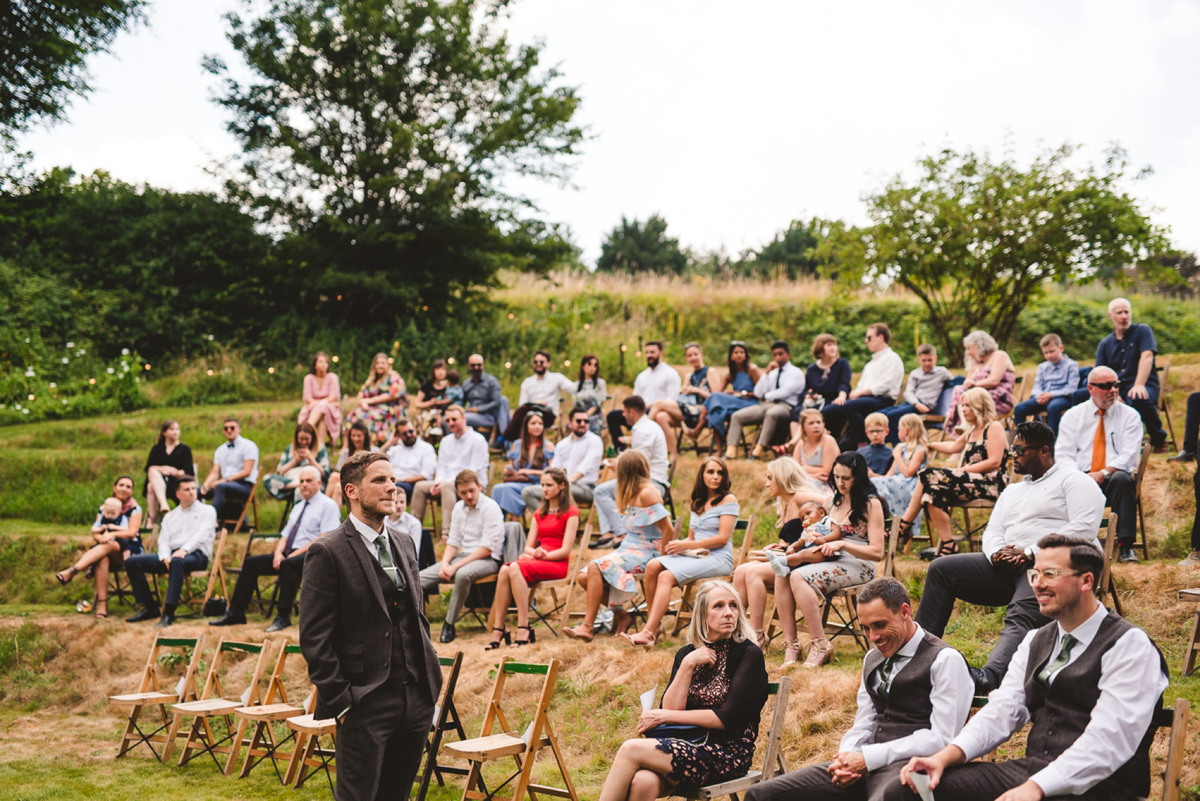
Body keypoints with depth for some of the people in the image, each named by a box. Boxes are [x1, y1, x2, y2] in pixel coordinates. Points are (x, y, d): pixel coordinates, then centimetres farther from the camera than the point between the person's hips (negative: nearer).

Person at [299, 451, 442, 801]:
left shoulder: (404, 546, 14)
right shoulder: (327, 553, -9)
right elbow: (314, 639, -11)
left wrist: (431, 684, 12)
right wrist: (340, 702, -14)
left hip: (416, 701, 7)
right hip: (365, 706, -7)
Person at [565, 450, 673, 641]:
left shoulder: (647, 493, -13)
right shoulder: (634, 493, 16)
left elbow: (667, 529, -17)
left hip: (645, 552, -9)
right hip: (628, 548, 9)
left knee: (595, 568, -25)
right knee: (584, 577, -7)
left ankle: (587, 627, -25)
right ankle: (621, 614, 1)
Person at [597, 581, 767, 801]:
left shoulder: (749, 654, -3)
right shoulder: (686, 653, 13)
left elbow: (728, 718, -11)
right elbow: (669, 709, 1)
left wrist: (665, 717, -8)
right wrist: (688, 665, -9)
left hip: (729, 753, -4)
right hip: (688, 745, 4)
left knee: (631, 749, -25)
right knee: (642, 782, -32)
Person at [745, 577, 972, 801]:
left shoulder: (945, 660, -3)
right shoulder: (873, 659, 22)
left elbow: (941, 738, -11)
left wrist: (868, 758, -12)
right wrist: (846, 758, -1)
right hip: (868, 766, 7)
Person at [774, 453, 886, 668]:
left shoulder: (871, 504, -5)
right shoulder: (837, 501, 18)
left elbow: (877, 552, -10)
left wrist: (841, 545, -18)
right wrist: (822, 543, 6)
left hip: (858, 566, -7)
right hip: (834, 561, 7)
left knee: (798, 577, -31)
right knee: (782, 574, -22)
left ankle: (820, 646, -25)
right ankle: (790, 644, -25)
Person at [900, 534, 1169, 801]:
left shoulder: (1129, 646, -7)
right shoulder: (1035, 642, 17)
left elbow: (1109, 739, -18)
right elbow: (1001, 712, 8)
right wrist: (945, 756, -10)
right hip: (1032, 773, 6)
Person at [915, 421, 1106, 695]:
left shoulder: (1075, 481, 6)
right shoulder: (1012, 491, 30)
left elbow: (1083, 530, -10)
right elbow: (992, 531, 21)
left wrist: (1030, 553, -16)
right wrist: (997, 553, -6)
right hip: (1010, 567, 8)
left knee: (1022, 615, -38)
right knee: (941, 569, -6)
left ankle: (990, 677, -64)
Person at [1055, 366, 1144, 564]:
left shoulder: (1130, 416, 9)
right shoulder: (1072, 416, 13)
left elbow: (1129, 455, -3)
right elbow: (1063, 455, 4)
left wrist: (1103, 473, -19)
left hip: (1114, 478, 0)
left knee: (1122, 479, -36)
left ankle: (1125, 547, -36)